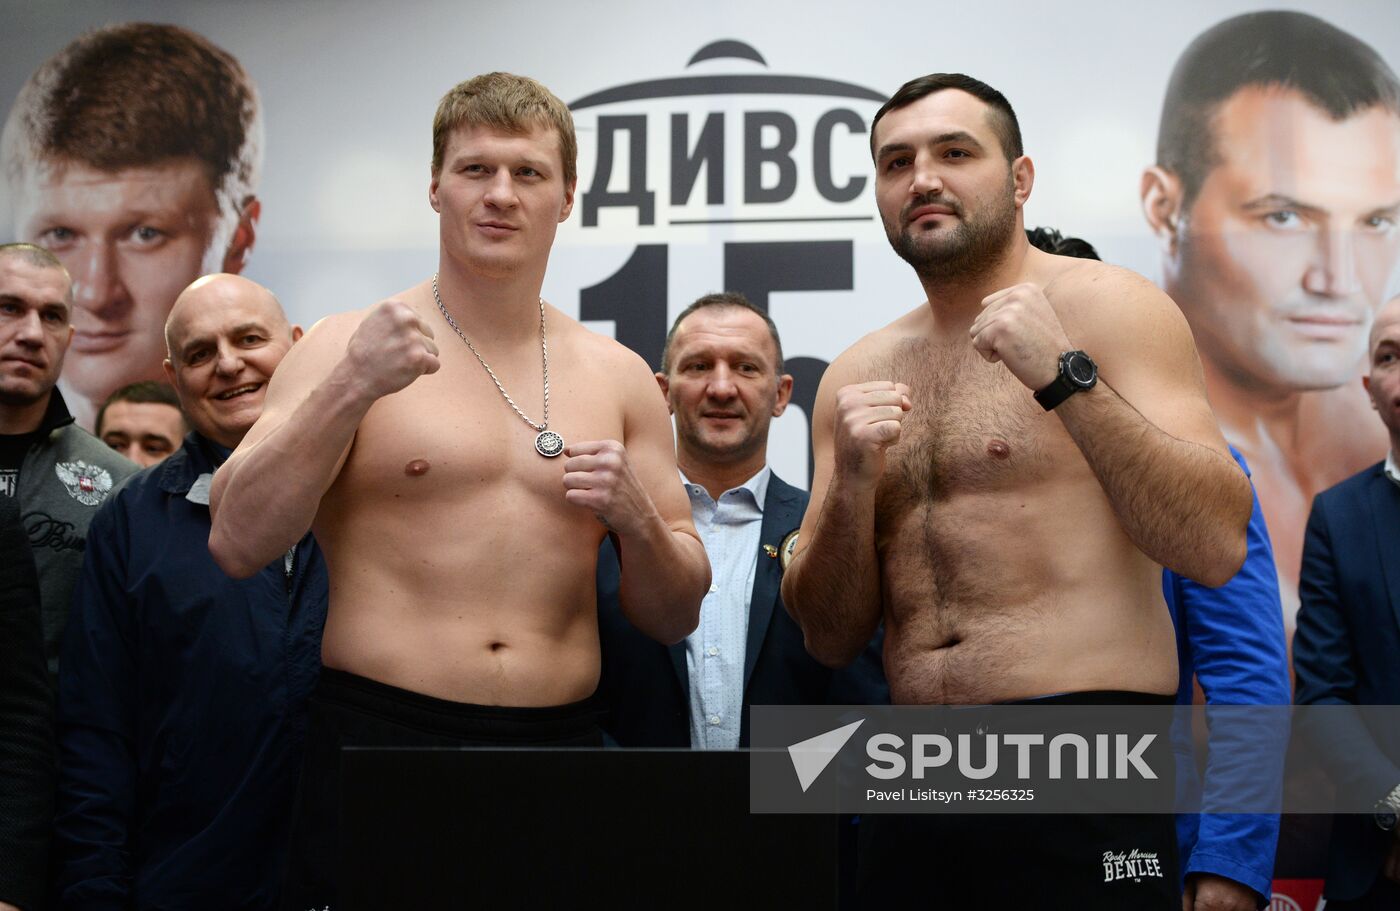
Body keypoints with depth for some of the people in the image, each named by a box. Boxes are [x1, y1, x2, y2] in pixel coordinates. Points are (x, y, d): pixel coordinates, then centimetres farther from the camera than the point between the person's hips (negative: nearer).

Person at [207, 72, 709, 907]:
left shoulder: (619, 377, 9)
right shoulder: (350, 346, 0)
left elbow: (676, 618, 11)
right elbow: (237, 546, -10)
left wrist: (637, 519, -9)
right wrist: (351, 390, -19)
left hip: (561, 744, 3)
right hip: (382, 742, -3)